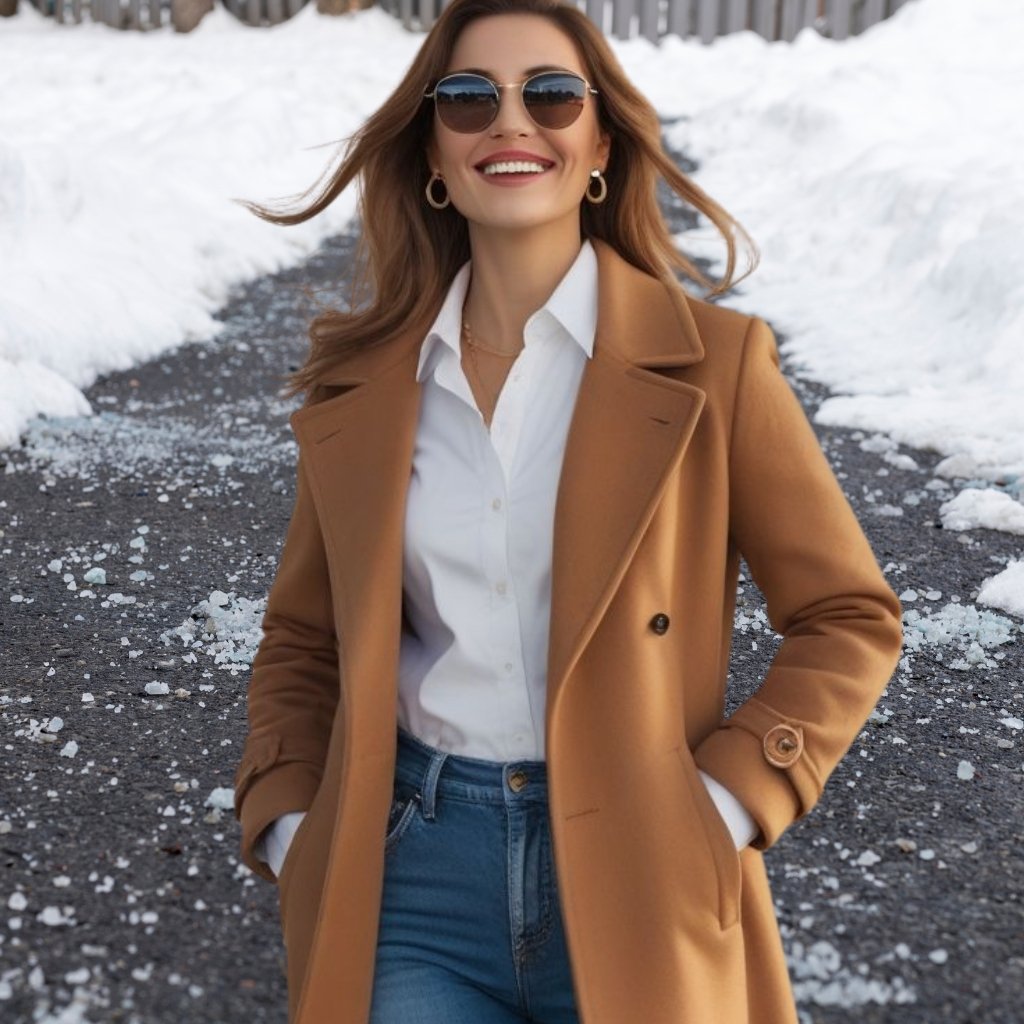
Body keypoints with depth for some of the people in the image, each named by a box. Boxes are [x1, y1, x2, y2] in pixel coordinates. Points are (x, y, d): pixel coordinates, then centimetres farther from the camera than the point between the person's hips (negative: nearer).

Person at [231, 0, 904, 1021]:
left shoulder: (713, 359, -7)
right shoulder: (360, 380, 2)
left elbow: (848, 618, -1)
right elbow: (302, 640, 12)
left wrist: (723, 807, -11)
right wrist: (288, 827, -1)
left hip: (634, 889, -1)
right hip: (409, 873, 2)